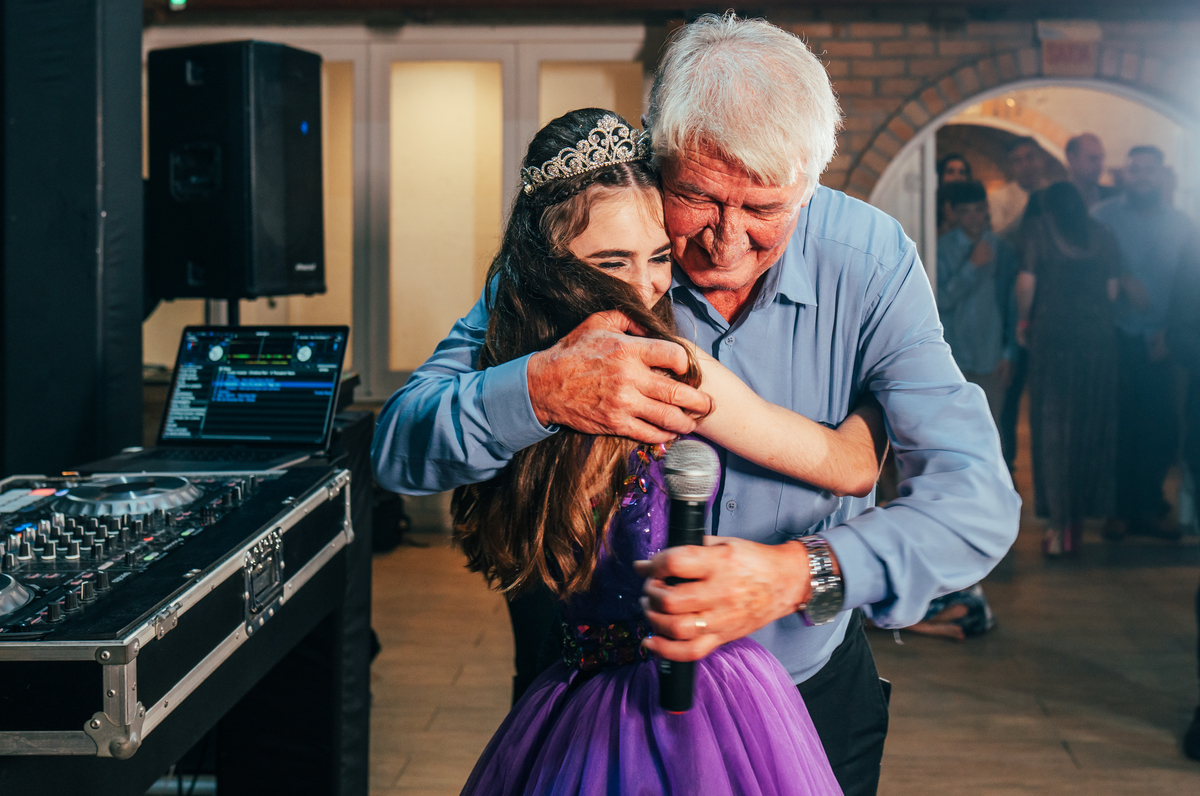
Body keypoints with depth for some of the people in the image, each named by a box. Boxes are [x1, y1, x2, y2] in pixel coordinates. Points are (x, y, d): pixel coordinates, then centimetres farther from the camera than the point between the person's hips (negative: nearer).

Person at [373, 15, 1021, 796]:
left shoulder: (869, 258, -19)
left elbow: (978, 497, -26)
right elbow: (400, 446, -22)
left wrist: (802, 572, -43)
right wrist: (540, 389, -43)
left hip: (816, 686, 1)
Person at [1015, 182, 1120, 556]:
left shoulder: (1040, 229, 1)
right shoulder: (1103, 236, 9)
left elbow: (1026, 283, -6)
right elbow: (1112, 289, 5)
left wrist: (1024, 321, 9)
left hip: (1052, 335, -3)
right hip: (1098, 339, 3)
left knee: (1052, 429, 2)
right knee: (1091, 429, 12)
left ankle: (1059, 527, -1)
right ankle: (1080, 520, 18)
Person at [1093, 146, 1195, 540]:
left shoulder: (1180, 224, 10)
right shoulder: (1105, 216, 3)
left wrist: (1169, 331, 0)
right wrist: (1124, 280, -19)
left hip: (1160, 342, 3)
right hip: (1117, 339, -2)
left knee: (1162, 428, 1)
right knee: (1118, 426, -2)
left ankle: (1148, 507, 14)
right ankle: (1120, 508, 9)